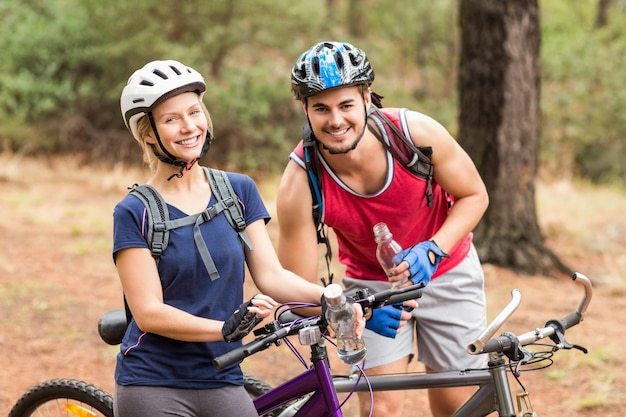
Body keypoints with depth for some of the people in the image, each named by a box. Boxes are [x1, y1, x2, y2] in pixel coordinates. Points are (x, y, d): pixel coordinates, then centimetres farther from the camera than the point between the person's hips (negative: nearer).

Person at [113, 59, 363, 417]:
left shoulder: (239, 190, 6)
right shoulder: (134, 213, -6)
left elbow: (270, 275, 1)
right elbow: (148, 312, -13)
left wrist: (328, 298, -18)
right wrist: (226, 328, -26)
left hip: (221, 382, 3)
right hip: (152, 387, -3)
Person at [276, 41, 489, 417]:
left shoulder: (416, 131, -28)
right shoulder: (300, 185, -29)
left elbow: (475, 196, -12)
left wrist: (432, 251, -28)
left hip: (446, 271, 1)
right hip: (372, 284, -1)